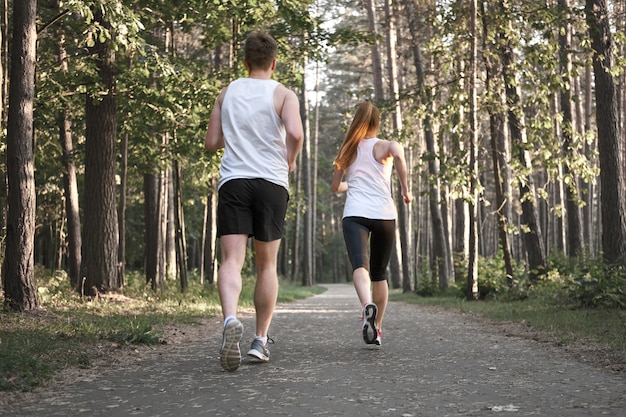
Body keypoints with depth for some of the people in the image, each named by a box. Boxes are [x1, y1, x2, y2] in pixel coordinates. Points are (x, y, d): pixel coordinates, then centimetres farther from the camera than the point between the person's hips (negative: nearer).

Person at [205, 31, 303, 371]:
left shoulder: (227, 94, 11)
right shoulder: (283, 94, 2)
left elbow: (211, 143, 12)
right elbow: (295, 133, -16)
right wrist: (290, 161, 3)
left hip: (233, 181, 1)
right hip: (271, 182, -1)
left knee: (232, 259, -9)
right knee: (267, 265, 10)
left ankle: (231, 319, -36)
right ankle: (260, 340, 13)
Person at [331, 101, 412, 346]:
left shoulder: (348, 151, 17)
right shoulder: (384, 146, 8)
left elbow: (336, 187, 24)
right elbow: (398, 154, -18)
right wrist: (405, 189, -9)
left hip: (354, 214, 0)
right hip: (384, 214, 0)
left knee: (360, 265, -21)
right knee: (379, 273, 16)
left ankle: (368, 306, -51)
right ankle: (377, 329, 23)